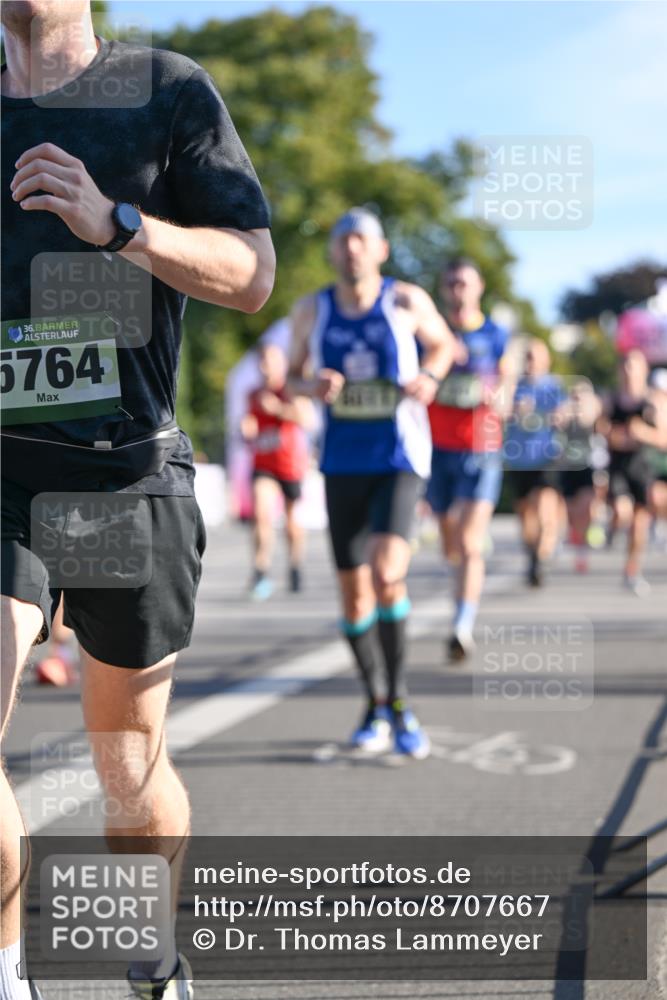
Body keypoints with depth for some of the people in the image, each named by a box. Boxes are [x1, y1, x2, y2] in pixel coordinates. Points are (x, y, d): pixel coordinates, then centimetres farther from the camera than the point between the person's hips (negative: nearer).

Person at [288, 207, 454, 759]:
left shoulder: (406, 300, -2)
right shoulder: (311, 311, 3)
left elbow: (442, 343, 15)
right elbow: (293, 374, 14)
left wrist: (429, 376, -6)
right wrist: (311, 385, -10)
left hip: (399, 459, -3)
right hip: (343, 461, 3)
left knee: (386, 573, -23)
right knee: (353, 594, 6)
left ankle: (398, 701, -7)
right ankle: (375, 708, 24)